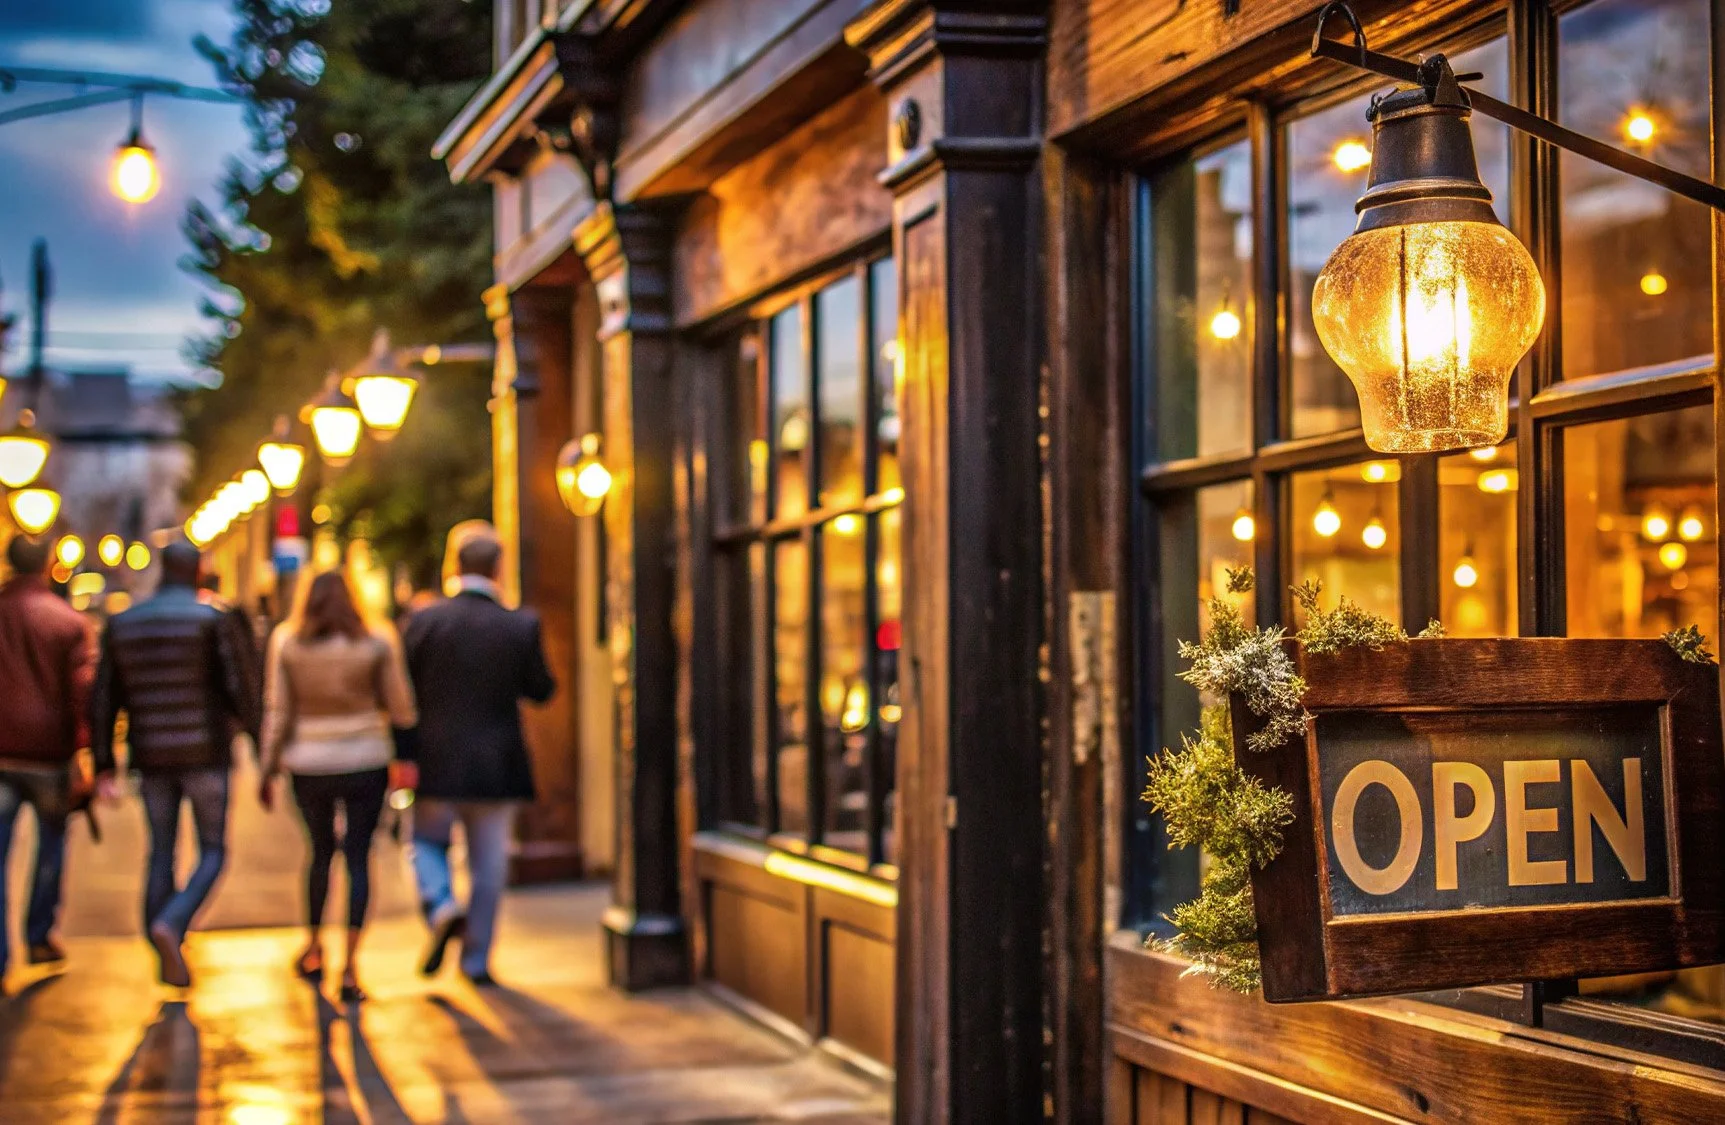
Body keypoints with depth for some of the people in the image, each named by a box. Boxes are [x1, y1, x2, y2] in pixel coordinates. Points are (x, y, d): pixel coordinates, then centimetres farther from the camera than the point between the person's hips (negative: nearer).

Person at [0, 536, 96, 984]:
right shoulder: (69, 622, -6)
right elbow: (83, 693, -9)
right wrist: (85, 752, -6)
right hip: (49, 752, -1)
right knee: (51, 846, 16)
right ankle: (39, 937, 21)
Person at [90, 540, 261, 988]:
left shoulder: (122, 624, 6)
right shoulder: (213, 620, -7)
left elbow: (103, 701, 5)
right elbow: (240, 690, -10)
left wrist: (103, 765, 9)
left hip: (151, 759, 4)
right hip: (205, 754, -4)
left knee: (161, 855, 13)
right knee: (213, 853, 6)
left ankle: (168, 959, 13)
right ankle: (171, 923, -19)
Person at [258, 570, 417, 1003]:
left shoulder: (286, 641, -1)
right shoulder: (376, 643, -3)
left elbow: (277, 711, -1)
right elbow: (401, 710, -2)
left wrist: (269, 769, 5)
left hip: (308, 764, 2)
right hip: (365, 760, -2)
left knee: (321, 852, 21)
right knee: (358, 859, 2)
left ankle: (314, 949, 30)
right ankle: (349, 966, -6)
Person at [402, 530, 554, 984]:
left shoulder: (425, 621, -9)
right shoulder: (522, 626, -9)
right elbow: (540, 690, 0)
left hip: (437, 763, 0)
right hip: (497, 766, 0)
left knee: (428, 842, 21)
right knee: (488, 865, 11)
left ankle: (441, 906, -6)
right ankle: (476, 959, 16)